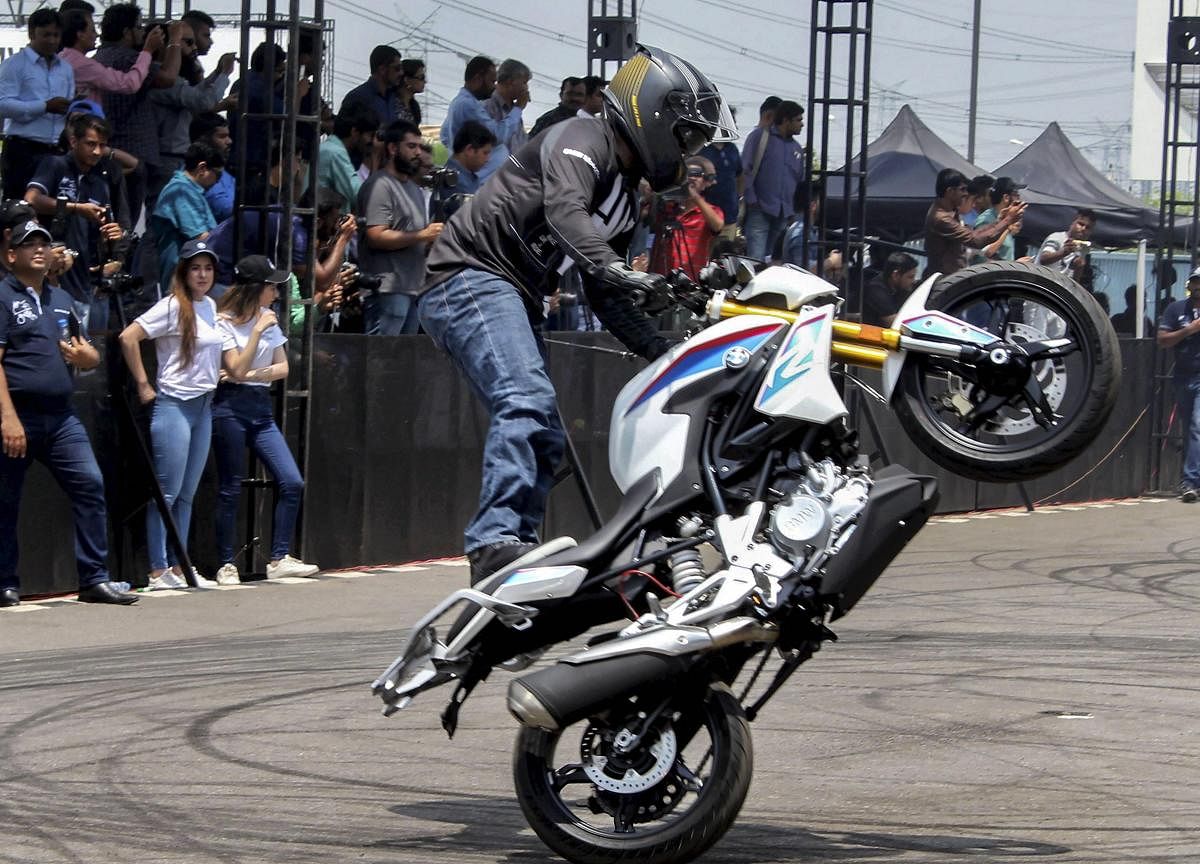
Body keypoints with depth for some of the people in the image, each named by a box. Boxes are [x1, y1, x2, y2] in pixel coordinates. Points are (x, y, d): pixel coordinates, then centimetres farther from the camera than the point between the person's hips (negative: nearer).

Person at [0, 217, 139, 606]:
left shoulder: (61, 300, 20)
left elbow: (91, 356, 27)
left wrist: (87, 356, 1)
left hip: (60, 416, 6)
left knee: (90, 485, -5)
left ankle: (94, 578, -2)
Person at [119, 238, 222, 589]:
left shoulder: (210, 306, 12)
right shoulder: (173, 306, -11)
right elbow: (128, 337, -20)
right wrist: (143, 385, -16)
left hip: (204, 405, 8)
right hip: (174, 405, -8)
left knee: (186, 494, 10)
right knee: (167, 492, -6)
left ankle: (178, 568, 15)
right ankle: (158, 571, -4)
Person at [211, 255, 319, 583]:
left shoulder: (268, 319, 13)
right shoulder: (224, 322, -6)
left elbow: (282, 368, 10)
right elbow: (237, 369, -13)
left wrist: (252, 375, -7)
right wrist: (257, 331, -16)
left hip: (261, 408, 6)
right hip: (231, 406, -6)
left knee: (292, 482, -4)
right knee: (230, 489, -2)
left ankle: (279, 559, 1)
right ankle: (226, 565, 4)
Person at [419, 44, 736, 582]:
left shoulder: (625, 199, 21)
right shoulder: (582, 142, -7)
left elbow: (606, 300, 23)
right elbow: (564, 210, -29)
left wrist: (665, 350, 11)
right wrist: (614, 269, -45)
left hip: (514, 299, 11)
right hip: (471, 276, -11)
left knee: (544, 440, 10)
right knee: (528, 403, -29)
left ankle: (517, 555, 14)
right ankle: (496, 541, -40)